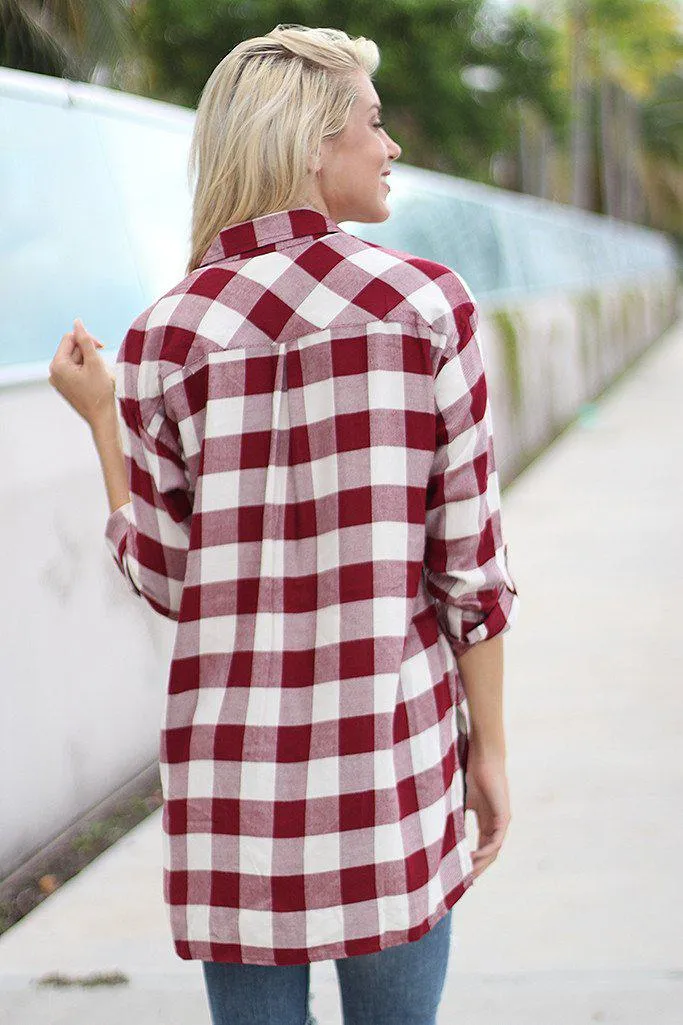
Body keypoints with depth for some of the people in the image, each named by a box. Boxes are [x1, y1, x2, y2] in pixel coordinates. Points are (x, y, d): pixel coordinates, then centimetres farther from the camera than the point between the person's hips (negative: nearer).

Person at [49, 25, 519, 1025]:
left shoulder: (169, 338, -3)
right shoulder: (427, 305, -6)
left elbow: (165, 578, 1)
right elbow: (469, 557, -5)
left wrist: (99, 417, 14)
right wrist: (489, 750, 5)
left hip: (234, 758, 1)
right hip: (393, 751, -1)